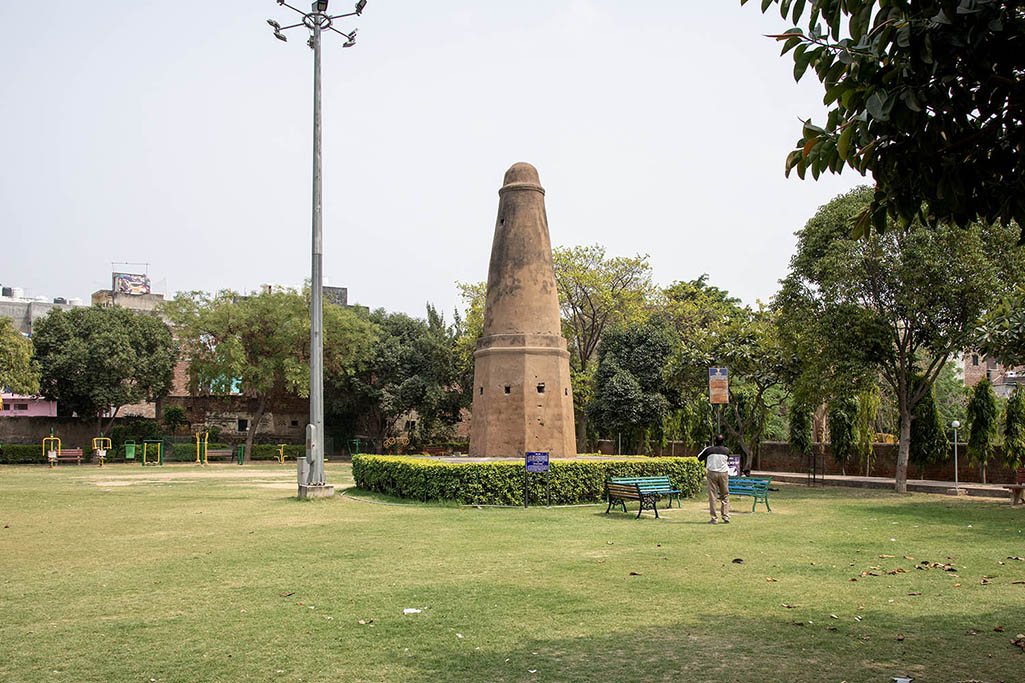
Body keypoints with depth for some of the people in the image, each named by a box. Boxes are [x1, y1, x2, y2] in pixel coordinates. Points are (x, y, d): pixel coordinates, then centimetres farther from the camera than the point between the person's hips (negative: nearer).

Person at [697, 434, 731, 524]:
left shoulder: (709, 449, -3)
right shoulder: (726, 450, 1)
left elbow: (699, 458, 9)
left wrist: (705, 449, 22)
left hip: (712, 473, -1)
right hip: (724, 473, 1)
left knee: (712, 496, 0)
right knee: (725, 496, 9)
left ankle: (714, 518, -4)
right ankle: (726, 517, 5)